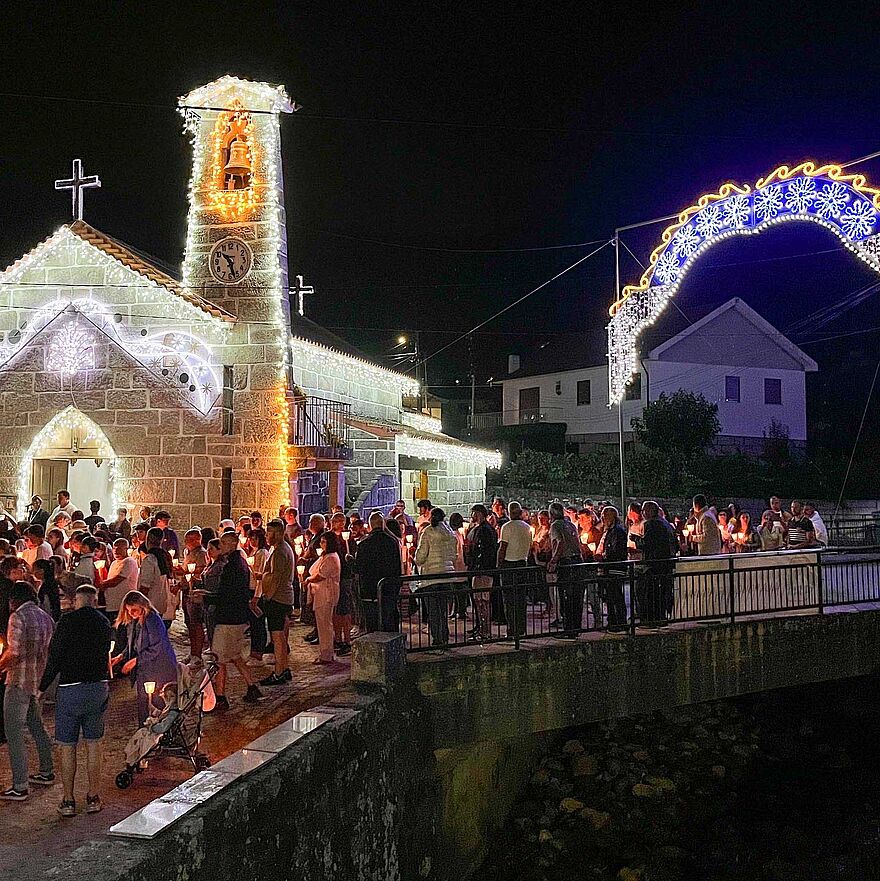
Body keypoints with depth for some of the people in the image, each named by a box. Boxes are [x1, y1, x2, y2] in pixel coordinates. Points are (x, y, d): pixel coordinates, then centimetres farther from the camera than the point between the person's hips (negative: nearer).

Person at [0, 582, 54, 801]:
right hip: (40, 680, 8)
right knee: (36, 726, 23)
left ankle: (19, 787, -1)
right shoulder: (45, 617, 11)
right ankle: (46, 772, 33)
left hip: (19, 682, -8)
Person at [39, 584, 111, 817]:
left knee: (67, 747, 7)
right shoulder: (104, 623, 5)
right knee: (93, 745, 12)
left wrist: (42, 687, 1)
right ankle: (93, 798, 16)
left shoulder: (67, 622, -9)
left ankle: (68, 801, 12)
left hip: (70, 689, -3)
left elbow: (55, 658, -9)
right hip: (98, 687, 4)